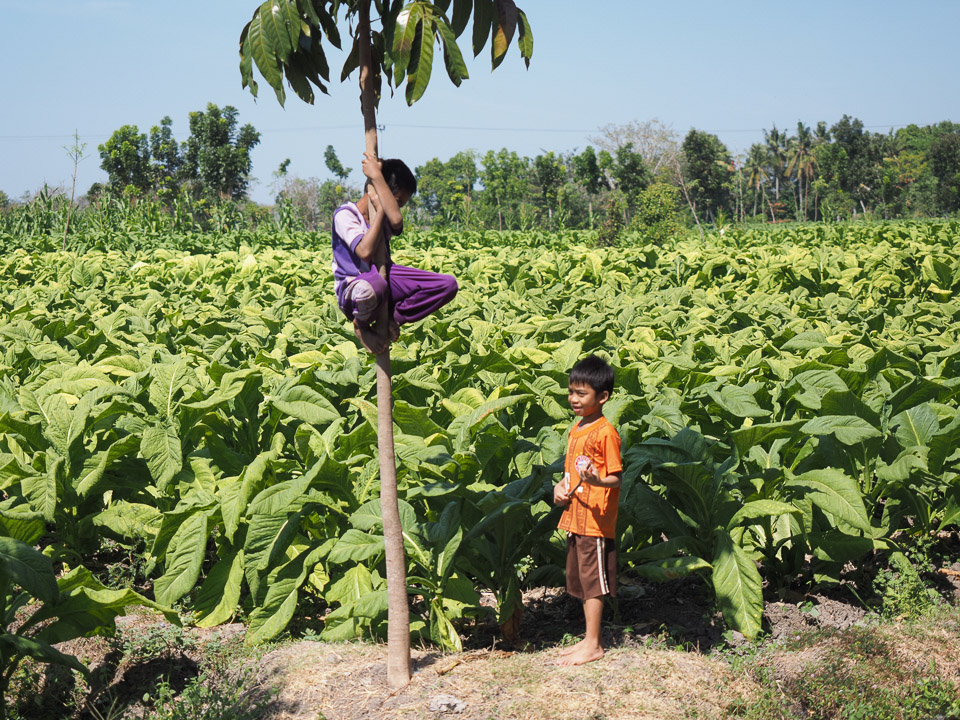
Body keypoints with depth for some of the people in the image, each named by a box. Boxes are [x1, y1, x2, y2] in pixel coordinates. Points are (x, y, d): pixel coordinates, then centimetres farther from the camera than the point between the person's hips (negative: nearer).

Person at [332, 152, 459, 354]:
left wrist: (377, 176, -14)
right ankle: (361, 325, -10)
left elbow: (396, 219, -19)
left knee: (448, 285, -9)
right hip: (351, 291, -6)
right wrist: (380, 211, -19)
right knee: (370, 288, -47)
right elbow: (365, 251, -28)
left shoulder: (384, 219, 9)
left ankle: (390, 320, -1)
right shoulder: (345, 214, -11)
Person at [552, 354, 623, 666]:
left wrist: (596, 481, -36)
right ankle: (591, 638, 25)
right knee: (581, 582, 15)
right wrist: (561, 487, 4)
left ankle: (593, 646, 6)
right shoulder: (576, 430, 13)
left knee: (593, 581, -2)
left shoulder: (605, 432, -15)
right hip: (574, 517, 9)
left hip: (596, 520, -9)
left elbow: (616, 478, -16)